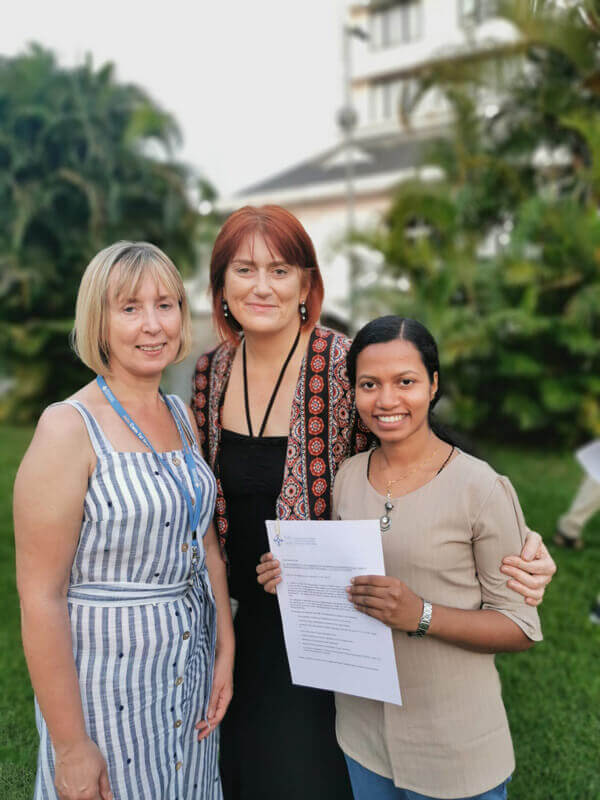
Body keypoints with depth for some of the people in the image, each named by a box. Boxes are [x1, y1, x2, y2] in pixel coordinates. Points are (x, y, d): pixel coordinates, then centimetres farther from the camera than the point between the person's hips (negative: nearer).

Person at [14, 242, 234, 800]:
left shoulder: (183, 417, 4)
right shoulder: (69, 428, -17)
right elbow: (40, 596, -18)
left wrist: (225, 653, 5)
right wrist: (70, 746, -15)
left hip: (192, 665, 6)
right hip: (107, 675, -6)